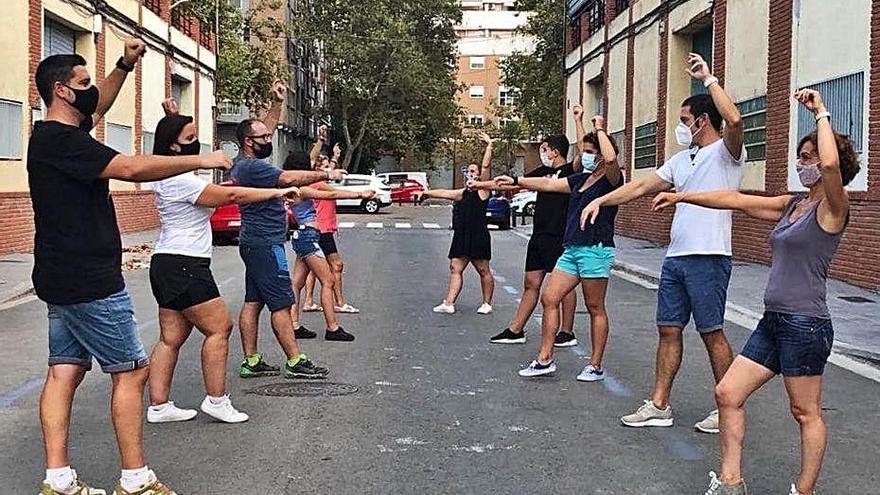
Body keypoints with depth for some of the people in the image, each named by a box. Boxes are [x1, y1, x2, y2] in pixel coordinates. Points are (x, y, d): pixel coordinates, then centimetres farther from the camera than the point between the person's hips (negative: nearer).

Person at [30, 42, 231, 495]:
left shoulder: (55, 134, 13)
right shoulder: (60, 140, -18)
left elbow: (98, 106, 31)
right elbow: (132, 168, -27)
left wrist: (125, 65, 19)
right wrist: (200, 161, -19)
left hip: (63, 281, 10)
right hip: (90, 283, -10)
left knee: (65, 371, 8)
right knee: (132, 370, -2)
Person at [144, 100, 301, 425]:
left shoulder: (168, 176, 14)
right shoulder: (180, 180, -16)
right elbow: (230, 195, -19)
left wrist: (173, 119, 31)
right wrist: (277, 192, -15)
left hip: (167, 264, 11)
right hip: (183, 265, -11)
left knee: (171, 337, 9)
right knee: (219, 327, -5)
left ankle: (158, 406, 11)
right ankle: (216, 401, -1)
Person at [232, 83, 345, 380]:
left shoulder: (244, 162, 12)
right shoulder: (251, 167, -18)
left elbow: (267, 127, 23)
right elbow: (291, 178, -25)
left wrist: (278, 102, 17)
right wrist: (326, 174, -16)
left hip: (255, 243, 11)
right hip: (265, 244, -10)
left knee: (253, 302, 9)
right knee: (281, 304, -6)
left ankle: (251, 362, 13)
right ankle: (295, 363, -2)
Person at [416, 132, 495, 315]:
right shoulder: (463, 193, 20)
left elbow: (486, 166, -12)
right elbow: (444, 193, 23)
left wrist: (489, 144, -12)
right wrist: (425, 192, 19)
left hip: (478, 237, -8)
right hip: (461, 238, 8)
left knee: (483, 271, 1)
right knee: (455, 268, 1)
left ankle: (487, 303, 11)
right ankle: (449, 303, -1)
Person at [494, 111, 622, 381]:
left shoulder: (611, 179, -8)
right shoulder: (581, 179, 16)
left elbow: (610, 157, -29)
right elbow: (548, 184, 21)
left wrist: (600, 129, -15)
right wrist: (516, 181, 18)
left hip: (596, 249, -8)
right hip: (572, 249, 9)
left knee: (595, 308, 1)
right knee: (549, 298, 6)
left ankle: (596, 366, 10)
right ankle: (545, 360, 11)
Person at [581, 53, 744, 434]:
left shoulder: (726, 153, -5)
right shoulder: (681, 160, 19)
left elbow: (734, 119, -26)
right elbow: (642, 186, 19)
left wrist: (708, 79, -18)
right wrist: (602, 200, 11)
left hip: (708, 257, -8)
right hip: (675, 257, 8)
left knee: (711, 332, -2)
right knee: (668, 329, 9)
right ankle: (659, 405, 15)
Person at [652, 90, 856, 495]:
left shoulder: (832, 207, -10)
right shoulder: (792, 204, 14)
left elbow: (831, 163, -31)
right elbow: (737, 200, 19)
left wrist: (821, 113, -20)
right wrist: (682, 198, 21)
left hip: (805, 324, -9)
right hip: (773, 322, 9)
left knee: (806, 413, 3)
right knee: (727, 394, 8)